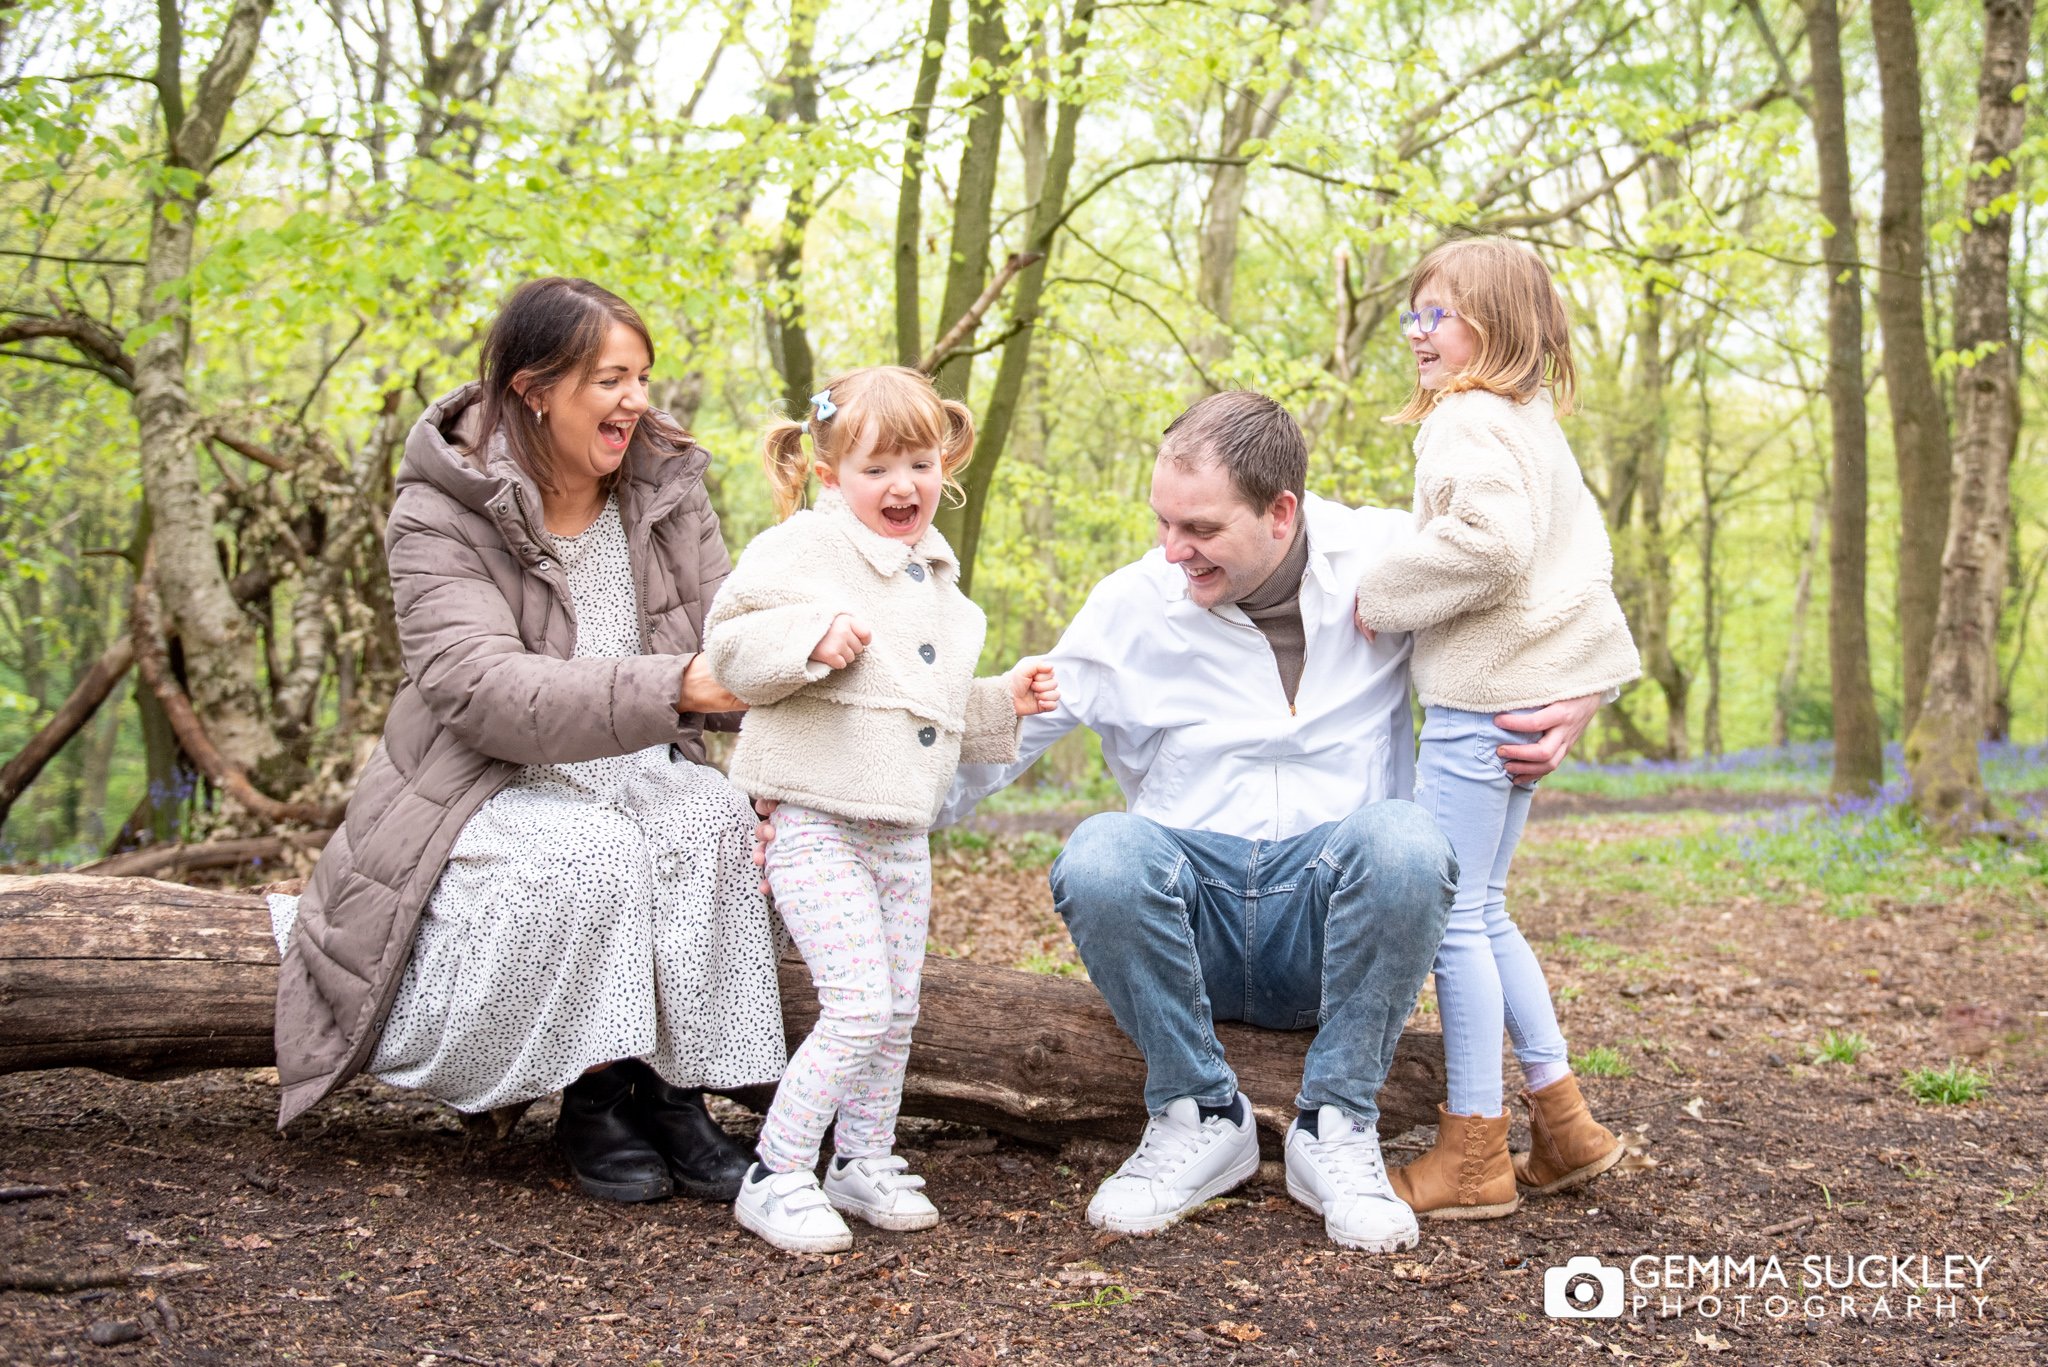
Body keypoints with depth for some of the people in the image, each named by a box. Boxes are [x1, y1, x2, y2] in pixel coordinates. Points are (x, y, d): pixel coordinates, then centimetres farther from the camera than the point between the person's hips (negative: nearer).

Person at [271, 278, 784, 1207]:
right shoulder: (440, 517, -13)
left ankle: (675, 1090, -18)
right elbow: (483, 691, -28)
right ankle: (593, 1098, -13)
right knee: (593, 854, -35)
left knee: (716, 819, -28)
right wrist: (671, 687, -40)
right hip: (495, 796, -4)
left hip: (634, 780, 4)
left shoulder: (664, 490, 3)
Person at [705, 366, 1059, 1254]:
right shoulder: (802, 549, -7)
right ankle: (775, 1176, -1)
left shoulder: (935, 579, 18)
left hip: (903, 831, 8)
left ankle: (864, 1161, 29)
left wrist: (1006, 702, 13)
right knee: (859, 1007, -14)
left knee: (896, 1009, 12)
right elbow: (731, 647, -12)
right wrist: (810, 638, -27)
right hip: (816, 823, -8)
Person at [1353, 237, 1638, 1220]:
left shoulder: (1470, 423, -12)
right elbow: (1582, 542, 24)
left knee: (1452, 916, -4)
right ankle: (1563, 1122, 21)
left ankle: (1473, 1152, 2)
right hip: (1525, 694, 10)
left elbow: (1490, 541, -28)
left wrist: (1383, 595, -15)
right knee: (1482, 914, 16)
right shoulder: (1535, 424, 20)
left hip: (1479, 697, -10)